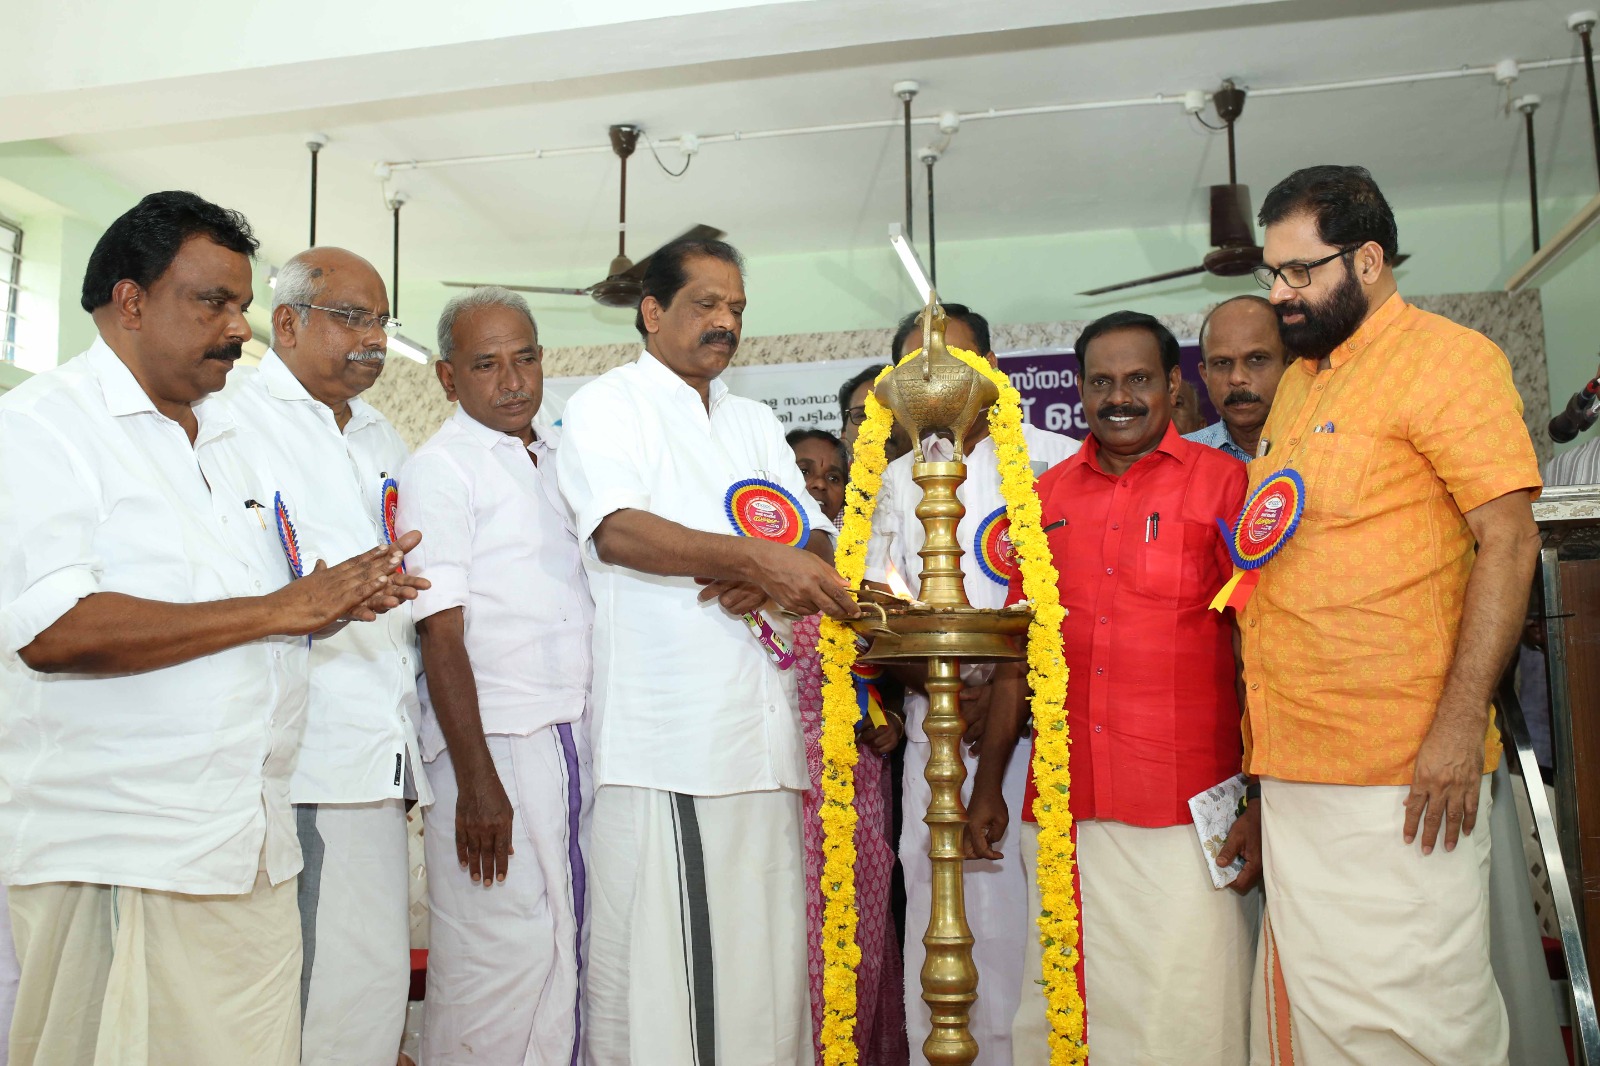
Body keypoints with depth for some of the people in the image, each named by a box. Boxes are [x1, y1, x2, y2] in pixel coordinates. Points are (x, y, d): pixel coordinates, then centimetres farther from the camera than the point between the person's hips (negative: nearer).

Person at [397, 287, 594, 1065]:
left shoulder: (561, 459, 15)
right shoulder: (438, 468, -4)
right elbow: (441, 635, -11)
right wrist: (476, 781, -15)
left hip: (579, 734, 6)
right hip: (494, 741, -6)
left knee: (572, 948, 11)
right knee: (499, 961, -4)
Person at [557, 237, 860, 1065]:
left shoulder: (756, 423, 23)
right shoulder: (607, 404, 4)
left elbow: (815, 540, 16)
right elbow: (618, 529, -13)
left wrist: (768, 576, -7)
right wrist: (756, 556, -24)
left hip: (760, 725, 6)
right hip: (658, 734, -5)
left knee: (764, 946, 7)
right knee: (651, 945, -3)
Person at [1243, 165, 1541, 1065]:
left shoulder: (1446, 357, -5)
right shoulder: (1296, 384, 17)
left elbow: (1508, 541, -13)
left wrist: (1461, 722, -20)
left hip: (1401, 771, -7)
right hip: (1295, 770, 7)